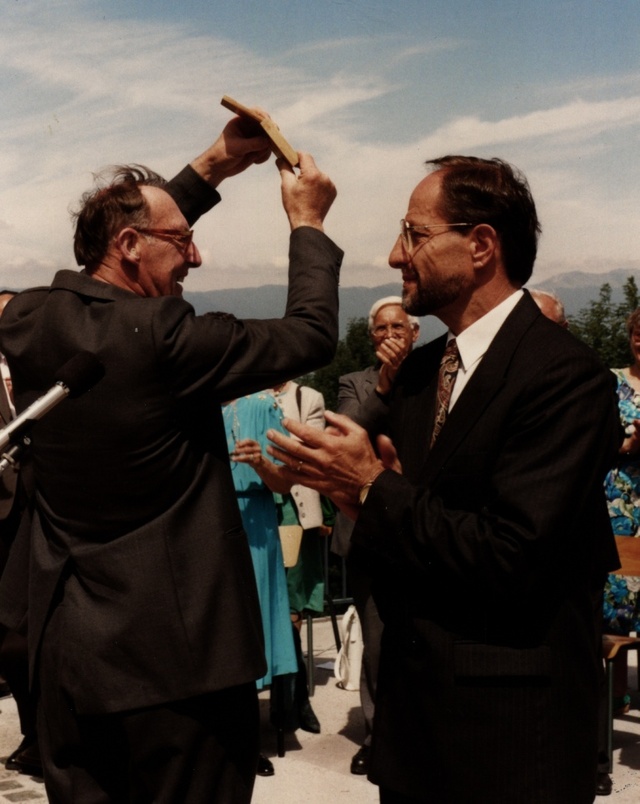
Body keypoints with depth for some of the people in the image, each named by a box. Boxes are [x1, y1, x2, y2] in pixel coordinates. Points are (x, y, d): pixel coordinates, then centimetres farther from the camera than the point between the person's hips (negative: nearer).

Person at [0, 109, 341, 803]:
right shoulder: (162, 336, -21)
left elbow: (116, 232, 16)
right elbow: (311, 335, -11)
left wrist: (214, 167, 15)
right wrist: (307, 222, 3)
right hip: (176, 652, -7)